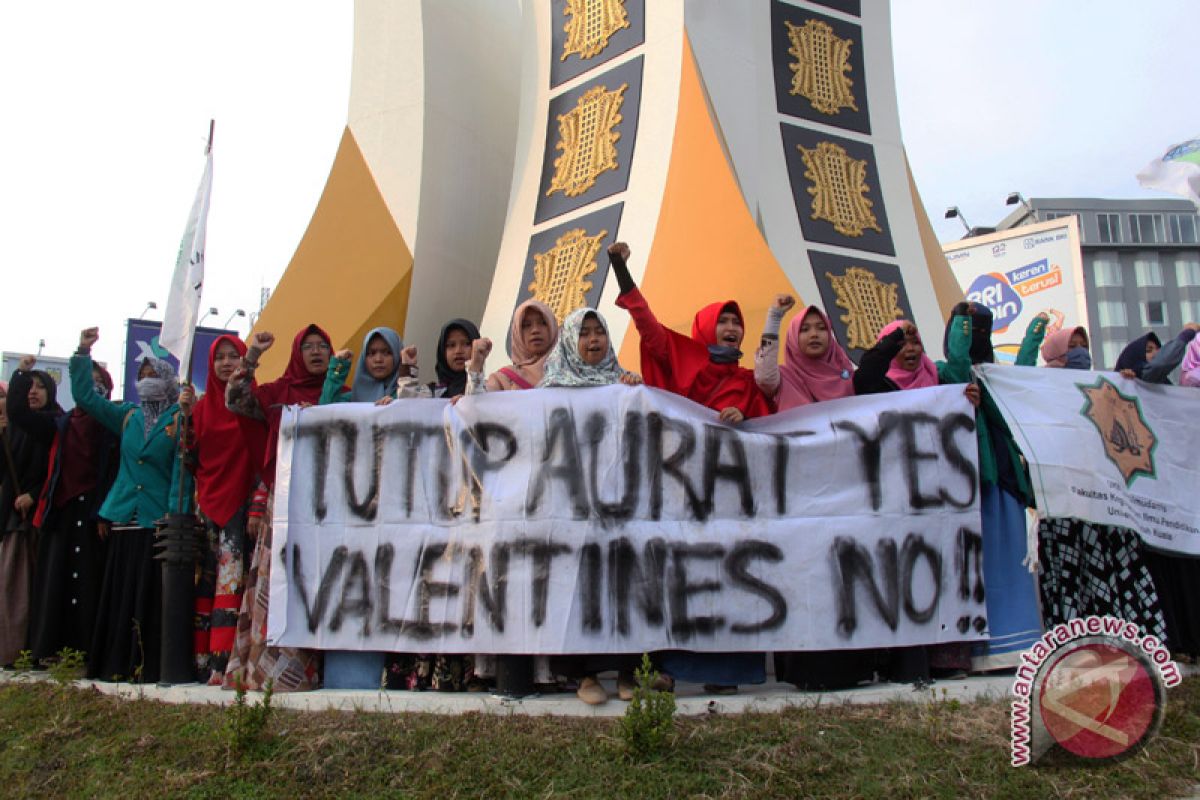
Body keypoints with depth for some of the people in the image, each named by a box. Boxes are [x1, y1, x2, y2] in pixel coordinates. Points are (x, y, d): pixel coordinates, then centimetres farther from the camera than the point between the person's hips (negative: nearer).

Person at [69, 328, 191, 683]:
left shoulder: (179, 419, -2)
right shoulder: (128, 415, 15)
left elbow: (182, 468, -8)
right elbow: (85, 396, 21)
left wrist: (175, 515, -16)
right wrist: (82, 354, 13)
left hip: (159, 520, -5)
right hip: (125, 518, 6)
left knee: (151, 595, -5)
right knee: (119, 592, 7)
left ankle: (149, 665, -1)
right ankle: (118, 663, 14)